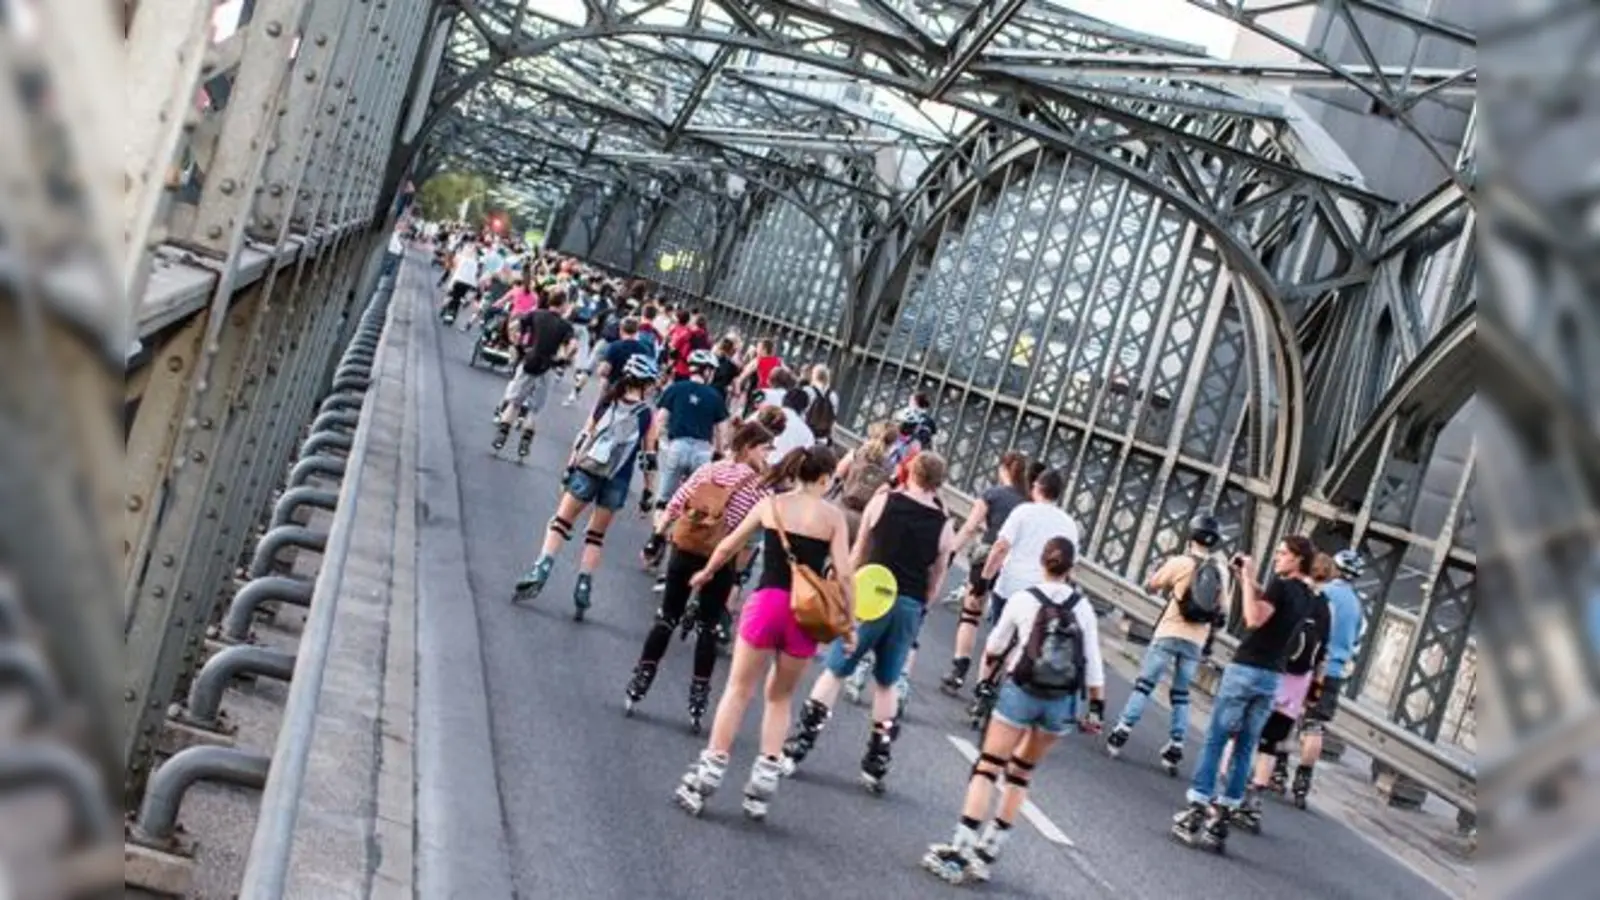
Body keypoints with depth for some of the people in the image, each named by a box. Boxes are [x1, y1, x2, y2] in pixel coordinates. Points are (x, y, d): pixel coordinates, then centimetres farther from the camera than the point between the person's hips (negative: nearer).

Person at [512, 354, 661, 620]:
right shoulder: (648, 414, 0)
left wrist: (570, 466, 9)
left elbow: (585, 435, 2)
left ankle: (540, 572, -6)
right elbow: (648, 455, -1)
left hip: (587, 469, 0)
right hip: (617, 480, 0)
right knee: (596, 535, 14)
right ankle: (583, 589, 8)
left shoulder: (606, 401, 3)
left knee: (561, 522, 10)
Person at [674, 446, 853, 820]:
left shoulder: (771, 504, 6)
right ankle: (761, 788, 14)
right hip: (806, 612, 0)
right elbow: (844, 575, -6)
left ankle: (706, 779, 9)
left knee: (738, 691, 10)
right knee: (780, 698, 17)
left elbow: (728, 546, 16)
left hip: (767, 602, 0)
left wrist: (706, 573, 34)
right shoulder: (833, 515, 1)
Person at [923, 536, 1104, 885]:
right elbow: (1093, 660, 1)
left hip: (1020, 692, -3)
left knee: (987, 768, 1)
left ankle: (961, 850, -7)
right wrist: (1097, 707, 7)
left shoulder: (1022, 599, -2)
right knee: (1021, 772, 17)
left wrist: (985, 679, 28)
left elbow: (995, 647, 10)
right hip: (1062, 702, 3)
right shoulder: (1083, 607, 3)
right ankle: (987, 851, 19)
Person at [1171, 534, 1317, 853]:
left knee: (1215, 740, -1)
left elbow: (1254, 619, -24)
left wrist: (1246, 578, -17)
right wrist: (1245, 577, 13)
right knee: (1245, 749, 9)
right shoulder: (1304, 595, 11)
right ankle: (1222, 814, 10)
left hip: (1246, 670, -7)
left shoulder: (1281, 585, -13)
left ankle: (1196, 810, -3)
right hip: (1272, 677, 7)